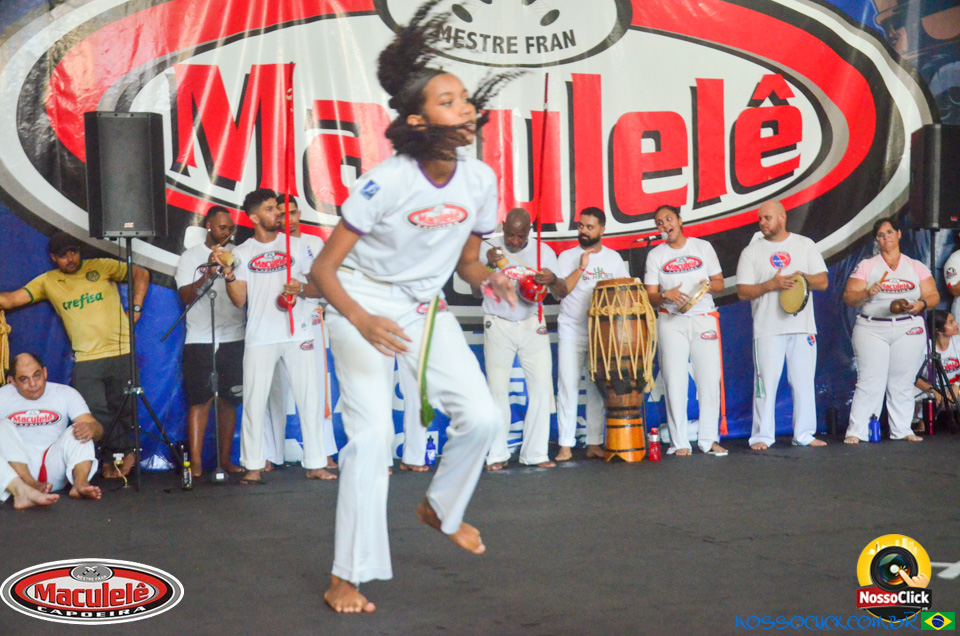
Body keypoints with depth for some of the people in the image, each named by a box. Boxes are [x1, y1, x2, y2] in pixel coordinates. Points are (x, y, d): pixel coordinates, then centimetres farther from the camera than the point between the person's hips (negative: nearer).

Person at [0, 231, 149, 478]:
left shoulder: (102, 267, 4)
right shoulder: (47, 282, 8)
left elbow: (141, 274, 10)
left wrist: (136, 309, 2)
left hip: (121, 353, -1)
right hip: (86, 360, 1)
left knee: (122, 410, 3)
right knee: (96, 412, -8)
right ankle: (124, 453, 8)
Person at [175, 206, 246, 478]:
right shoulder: (190, 257, 7)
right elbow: (186, 296, -3)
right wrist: (209, 273, -14)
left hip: (234, 338, 2)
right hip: (200, 340, -2)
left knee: (229, 400, 4)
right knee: (200, 400, -5)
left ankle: (225, 459, 11)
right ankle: (196, 462, -6)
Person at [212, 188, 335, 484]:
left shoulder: (295, 245, 10)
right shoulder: (242, 253, 7)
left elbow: (319, 287, 11)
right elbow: (239, 299, 0)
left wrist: (302, 288, -9)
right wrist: (228, 272, -14)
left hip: (298, 335, 1)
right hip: (260, 338, -1)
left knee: (309, 399, 0)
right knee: (254, 403, -2)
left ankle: (315, 464, 7)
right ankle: (253, 467, 7)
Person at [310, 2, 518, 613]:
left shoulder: (480, 179, -8)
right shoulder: (386, 182, -24)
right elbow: (325, 267, -20)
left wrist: (489, 280, -15)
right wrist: (360, 319, -36)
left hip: (427, 309, 5)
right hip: (365, 305, -5)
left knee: (482, 416, -6)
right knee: (372, 434, -12)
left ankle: (441, 509, 25)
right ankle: (348, 577, 0)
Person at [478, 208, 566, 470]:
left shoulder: (543, 251, 3)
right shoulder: (491, 249, -2)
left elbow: (563, 293, 2)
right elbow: (476, 290, -6)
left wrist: (552, 279, -21)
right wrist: (489, 266, -23)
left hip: (532, 326, 2)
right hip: (498, 326, -2)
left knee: (542, 387, -4)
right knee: (497, 389, -3)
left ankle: (535, 453, 4)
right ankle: (497, 455, 5)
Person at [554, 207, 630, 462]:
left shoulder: (613, 258, 10)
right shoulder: (567, 257, 5)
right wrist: (581, 268, -13)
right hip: (571, 332, -2)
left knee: (598, 388, 3)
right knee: (567, 386, -5)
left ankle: (594, 443, 8)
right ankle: (565, 445, -2)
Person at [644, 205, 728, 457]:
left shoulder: (703, 247, 9)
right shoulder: (655, 255, 7)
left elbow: (720, 282, 11)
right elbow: (650, 296, 3)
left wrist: (709, 285, -12)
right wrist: (666, 295, -18)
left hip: (704, 319, 1)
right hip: (671, 322, 0)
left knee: (710, 379, -2)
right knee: (674, 381, -4)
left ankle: (709, 439, 7)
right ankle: (680, 442, 2)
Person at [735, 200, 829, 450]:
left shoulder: (805, 245, 10)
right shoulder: (751, 251, 5)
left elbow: (823, 281, 7)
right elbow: (743, 291, -1)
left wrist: (804, 278, -14)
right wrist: (772, 284, -15)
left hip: (802, 326, 2)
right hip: (767, 329, -2)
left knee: (804, 382, 5)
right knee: (766, 382, -4)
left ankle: (804, 434, 13)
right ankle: (762, 436, 1)